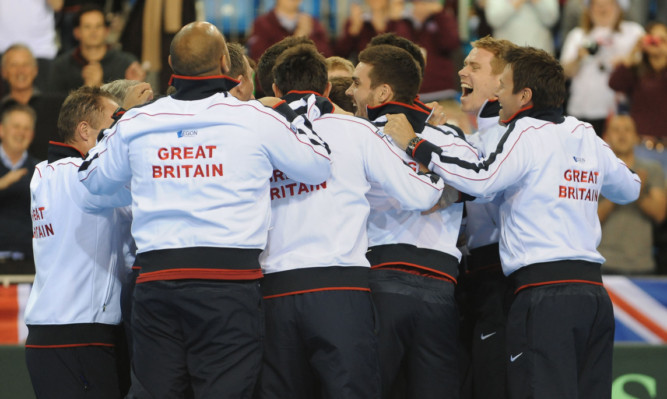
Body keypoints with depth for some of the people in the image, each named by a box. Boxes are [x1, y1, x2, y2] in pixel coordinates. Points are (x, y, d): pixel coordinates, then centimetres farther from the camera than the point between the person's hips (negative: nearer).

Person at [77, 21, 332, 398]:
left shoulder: (136, 122, 7)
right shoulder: (256, 119, -2)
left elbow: (93, 179, 23)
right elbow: (319, 167, 8)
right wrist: (294, 115, 24)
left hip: (155, 279, 3)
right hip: (230, 279, -3)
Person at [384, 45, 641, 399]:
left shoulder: (528, 133, -5)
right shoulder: (587, 137, 15)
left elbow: (482, 180, -18)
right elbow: (629, 188, 29)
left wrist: (417, 147, -11)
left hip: (544, 294, -7)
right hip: (592, 288, 7)